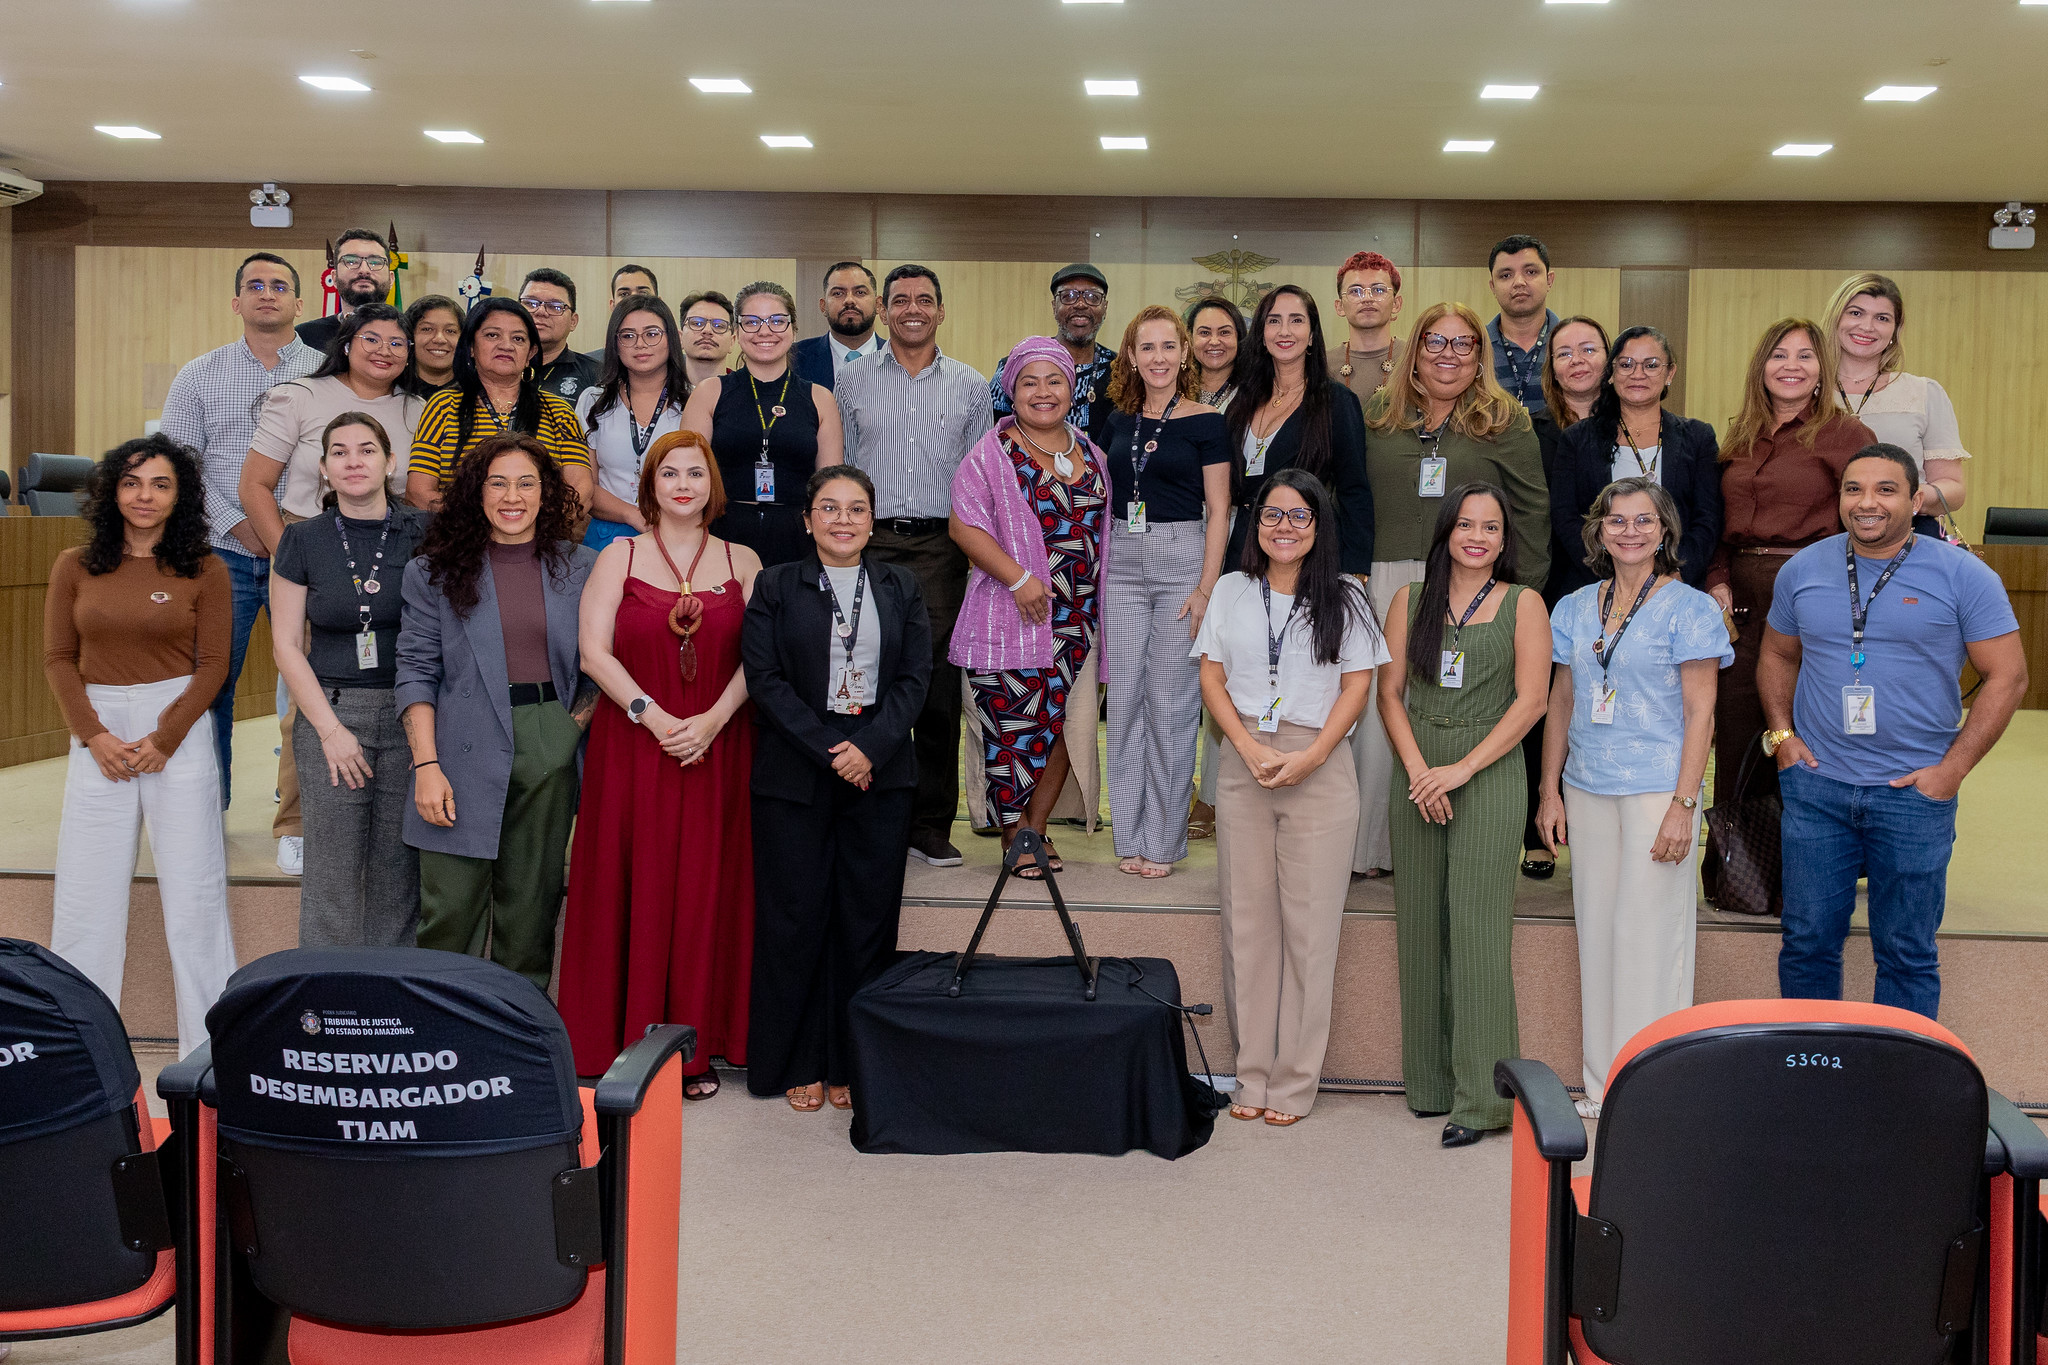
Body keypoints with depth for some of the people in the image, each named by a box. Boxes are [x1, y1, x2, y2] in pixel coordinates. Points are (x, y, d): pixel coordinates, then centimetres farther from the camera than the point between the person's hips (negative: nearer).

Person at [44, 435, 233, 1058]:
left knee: (193, 887, 0)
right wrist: (93, 734, -6)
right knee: (85, 890, 6)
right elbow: (58, 658, 6)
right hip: (98, 732, 2)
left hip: (179, 729, -2)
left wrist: (163, 739, -10)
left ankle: (210, 1043, 8)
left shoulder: (205, 570, 1)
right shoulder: (75, 566, 7)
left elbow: (213, 664, -1)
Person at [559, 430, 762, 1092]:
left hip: (718, 749, 1)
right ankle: (628, 1047, 9)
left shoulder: (741, 561, 8)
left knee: (707, 889, 3)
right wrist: (654, 716, -14)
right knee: (634, 892, 0)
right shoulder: (619, 556, 4)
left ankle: (697, 1049, 12)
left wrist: (712, 721, -13)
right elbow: (595, 652, -3)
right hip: (632, 744, -1)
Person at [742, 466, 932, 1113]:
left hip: (880, 772, 2)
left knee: (867, 920, 3)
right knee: (796, 918, 1)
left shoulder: (902, 588, 11)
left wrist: (870, 746, -12)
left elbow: (914, 677, 3)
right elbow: (767, 680, -4)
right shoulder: (775, 587, 4)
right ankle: (799, 1065, 13)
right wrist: (830, 751, -12)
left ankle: (853, 1064, 14)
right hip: (795, 774, -2)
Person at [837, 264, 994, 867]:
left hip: (942, 546, 0)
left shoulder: (970, 385, 11)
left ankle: (932, 826, 6)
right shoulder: (852, 380, 10)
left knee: (939, 685, -2)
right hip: (871, 542, 0)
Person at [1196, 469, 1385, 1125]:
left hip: (1318, 768, -2)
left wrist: (1310, 756, -11)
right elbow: (1212, 677, 7)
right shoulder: (1231, 591, 10)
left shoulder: (1343, 599, 5)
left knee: (1309, 924, -2)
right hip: (1242, 765, 2)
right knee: (1247, 919, 4)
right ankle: (1252, 1073, 12)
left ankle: (1294, 1082, 5)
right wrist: (1250, 749, -7)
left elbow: (1357, 685, 1)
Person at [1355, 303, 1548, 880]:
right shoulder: (1380, 415, 11)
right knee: (1382, 713, 2)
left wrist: (1524, 592, -5)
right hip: (1389, 583, 2)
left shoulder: (1505, 422, 4)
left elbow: (1533, 510, 1)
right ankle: (1377, 845, 13)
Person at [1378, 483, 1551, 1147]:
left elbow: (1530, 700, -4)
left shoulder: (1522, 604, 3)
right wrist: (1418, 770, -7)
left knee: (1477, 928, -8)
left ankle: (1481, 1096, -3)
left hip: (1489, 771, -3)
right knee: (1420, 924, 5)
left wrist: (1462, 768, -11)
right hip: (1417, 775, 3)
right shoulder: (1411, 599, 11)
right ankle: (1431, 1083, 16)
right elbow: (1390, 692, 6)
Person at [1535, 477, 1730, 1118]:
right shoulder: (1575, 608, 11)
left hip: (1656, 788, -5)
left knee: (1648, 933, -3)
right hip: (1587, 789, 5)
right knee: (1595, 931, 9)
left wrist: (1683, 804, -14)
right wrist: (1550, 790, 11)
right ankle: (1602, 1087, 20)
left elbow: (1700, 713, -7)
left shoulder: (1689, 608, -3)